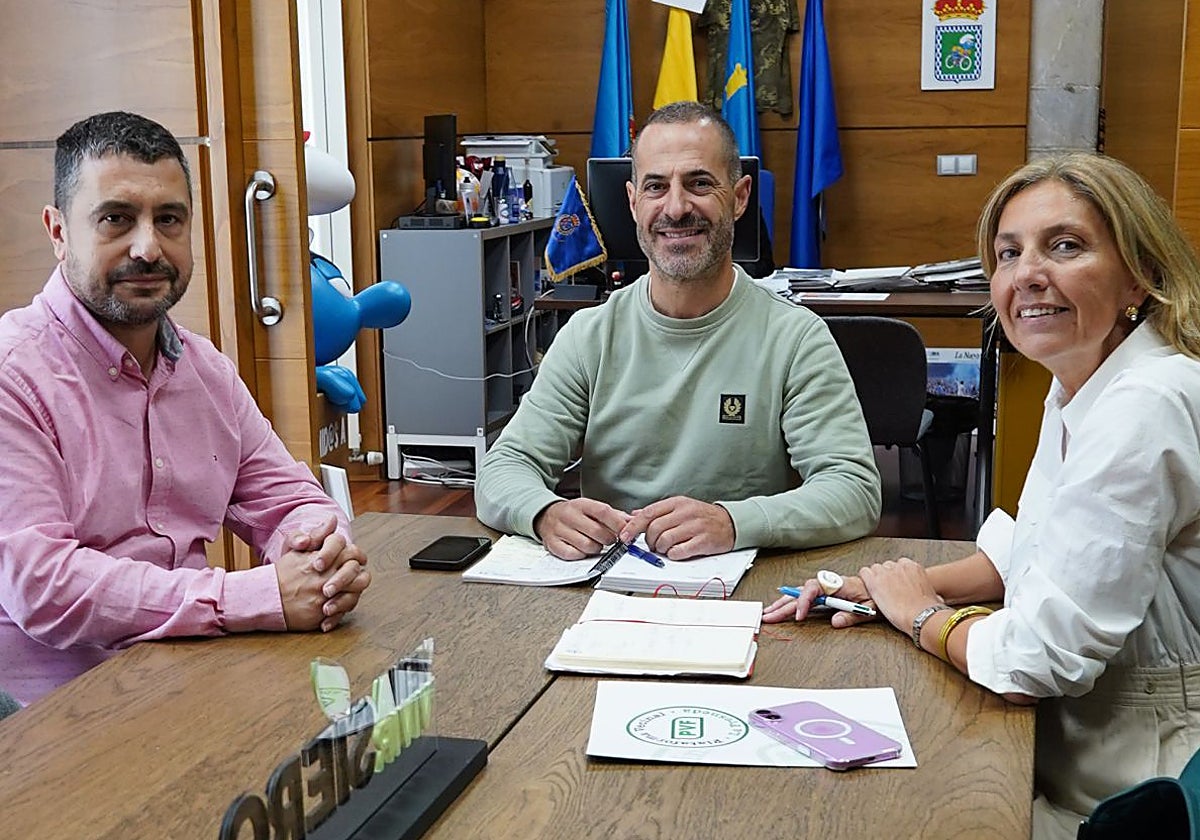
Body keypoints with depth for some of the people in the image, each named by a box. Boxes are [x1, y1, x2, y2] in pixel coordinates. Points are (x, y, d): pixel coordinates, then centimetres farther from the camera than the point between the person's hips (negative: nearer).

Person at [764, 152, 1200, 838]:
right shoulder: (1078, 391, 5)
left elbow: (1037, 659, -26)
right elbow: (1031, 551, 18)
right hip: (1073, 754, 8)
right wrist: (903, 586, 2)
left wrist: (921, 613, -7)